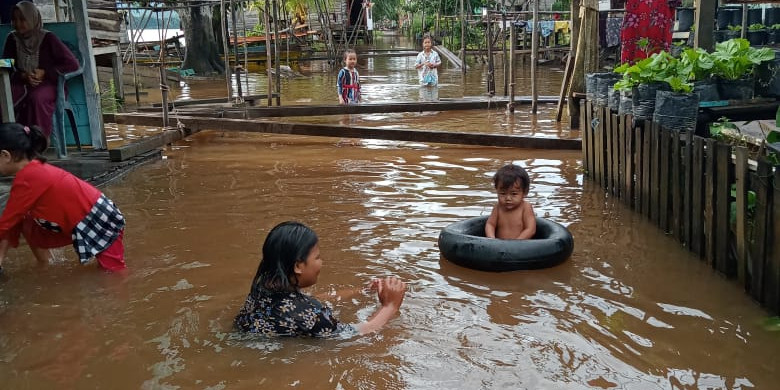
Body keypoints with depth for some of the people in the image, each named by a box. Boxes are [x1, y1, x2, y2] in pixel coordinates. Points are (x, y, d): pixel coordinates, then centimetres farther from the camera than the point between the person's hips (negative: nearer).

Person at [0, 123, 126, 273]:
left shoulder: (27, 179, -22)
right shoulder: (35, 170, 6)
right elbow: (14, 219, 8)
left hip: (100, 224, -9)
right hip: (84, 222, 9)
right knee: (27, 223, 9)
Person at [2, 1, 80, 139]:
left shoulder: (47, 38, -1)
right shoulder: (12, 39, 10)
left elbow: (72, 64, -5)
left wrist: (45, 73, -14)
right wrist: (23, 76, -12)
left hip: (48, 84, -3)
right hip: (21, 84, 3)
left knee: (36, 98, -39)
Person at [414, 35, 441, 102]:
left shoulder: (435, 54, 1)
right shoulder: (420, 55, -2)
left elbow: (439, 63, 10)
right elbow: (416, 66, -2)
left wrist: (434, 65, -10)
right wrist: (423, 64, -17)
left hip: (433, 77, 1)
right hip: (424, 78, -1)